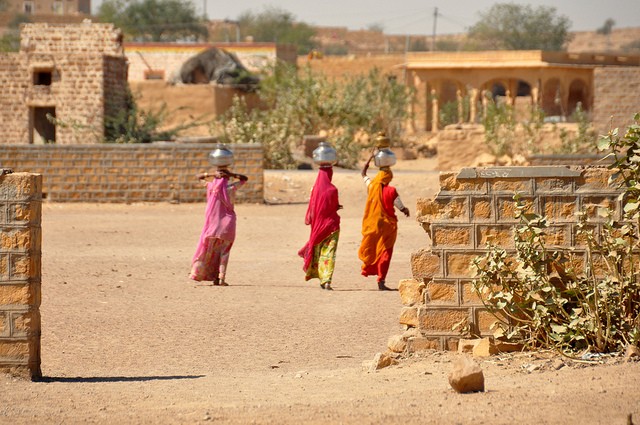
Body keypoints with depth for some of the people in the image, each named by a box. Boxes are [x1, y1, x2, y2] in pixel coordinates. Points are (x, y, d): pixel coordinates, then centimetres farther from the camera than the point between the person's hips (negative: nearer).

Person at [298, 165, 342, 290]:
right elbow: (335, 207, -5)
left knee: (318, 252, 17)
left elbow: (311, 208, 0)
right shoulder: (332, 190, -14)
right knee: (329, 253, -3)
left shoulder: (314, 189, -4)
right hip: (331, 224, -3)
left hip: (317, 225, 4)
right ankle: (327, 281, -15)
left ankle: (322, 280, 23)